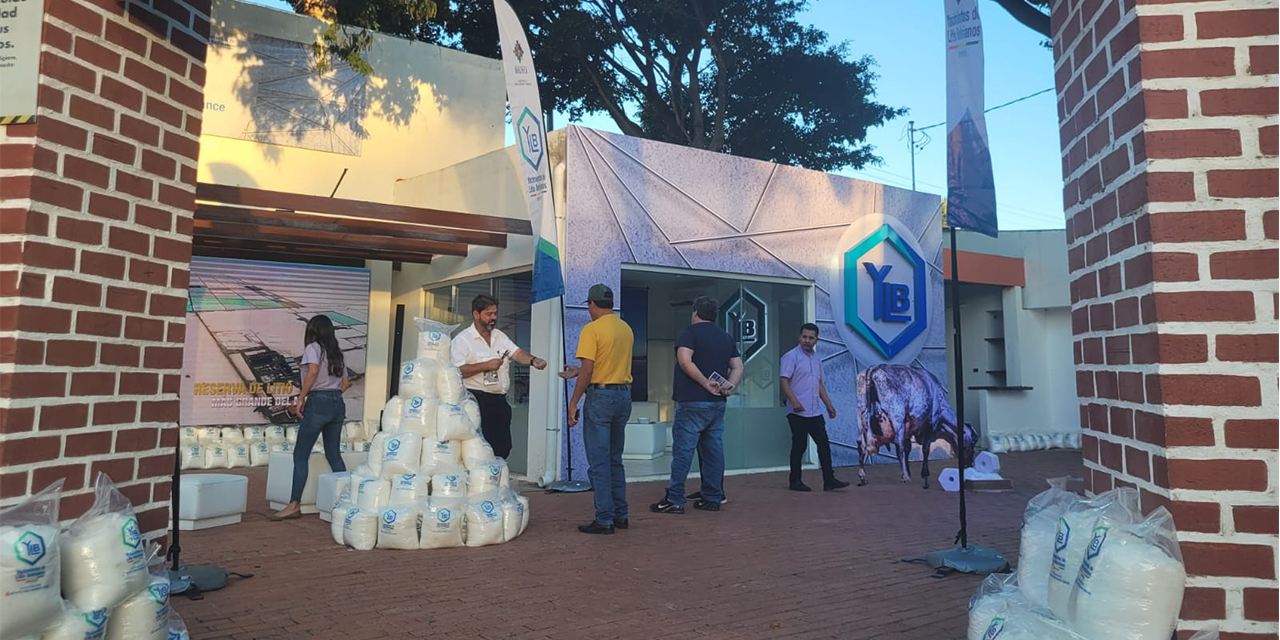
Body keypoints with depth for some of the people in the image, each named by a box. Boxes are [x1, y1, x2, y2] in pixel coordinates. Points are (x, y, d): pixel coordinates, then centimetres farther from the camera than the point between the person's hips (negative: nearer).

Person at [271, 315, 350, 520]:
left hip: (318, 402, -7)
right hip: (338, 404, 7)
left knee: (301, 455, -1)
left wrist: (301, 399, -13)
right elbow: (345, 384, 17)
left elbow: (313, 371, -19)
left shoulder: (313, 347, -1)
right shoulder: (337, 353, 18)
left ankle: (295, 505, -3)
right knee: (334, 455, 13)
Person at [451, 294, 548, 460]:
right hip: (477, 401, -6)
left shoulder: (500, 336, 16)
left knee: (503, 446, 9)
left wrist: (532, 360, -18)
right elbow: (457, 371, -15)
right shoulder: (462, 340, -4)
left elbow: (517, 353, 3)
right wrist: (486, 366, -17)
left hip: (500, 401, 7)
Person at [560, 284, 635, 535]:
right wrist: (577, 373, 26)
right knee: (615, 460, 17)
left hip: (600, 396, -7)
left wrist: (573, 403, -10)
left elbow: (588, 370, -16)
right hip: (624, 395, 7)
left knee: (599, 462, 0)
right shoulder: (627, 329, 10)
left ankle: (604, 520, 3)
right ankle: (620, 515, 21)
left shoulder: (592, 329, -11)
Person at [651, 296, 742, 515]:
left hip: (693, 402, -7)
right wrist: (729, 386, -2)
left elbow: (685, 361, -18)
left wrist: (706, 383, -14)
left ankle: (674, 500, -3)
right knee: (714, 449, 10)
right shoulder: (726, 337, 16)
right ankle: (712, 499, 14)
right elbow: (738, 368, 11)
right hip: (718, 404, 7)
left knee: (683, 450, -4)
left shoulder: (691, 332, -4)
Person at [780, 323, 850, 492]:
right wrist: (794, 402, -26)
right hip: (798, 412, -7)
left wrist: (828, 404, 16)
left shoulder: (817, 359, 15)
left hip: (815, 412, 7)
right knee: (799, 446, -1)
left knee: (824, 444, 5)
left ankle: (829, 480, 9)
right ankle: (795, 481, 11)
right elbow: (784, 381, -15)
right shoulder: (791, 356, -8)